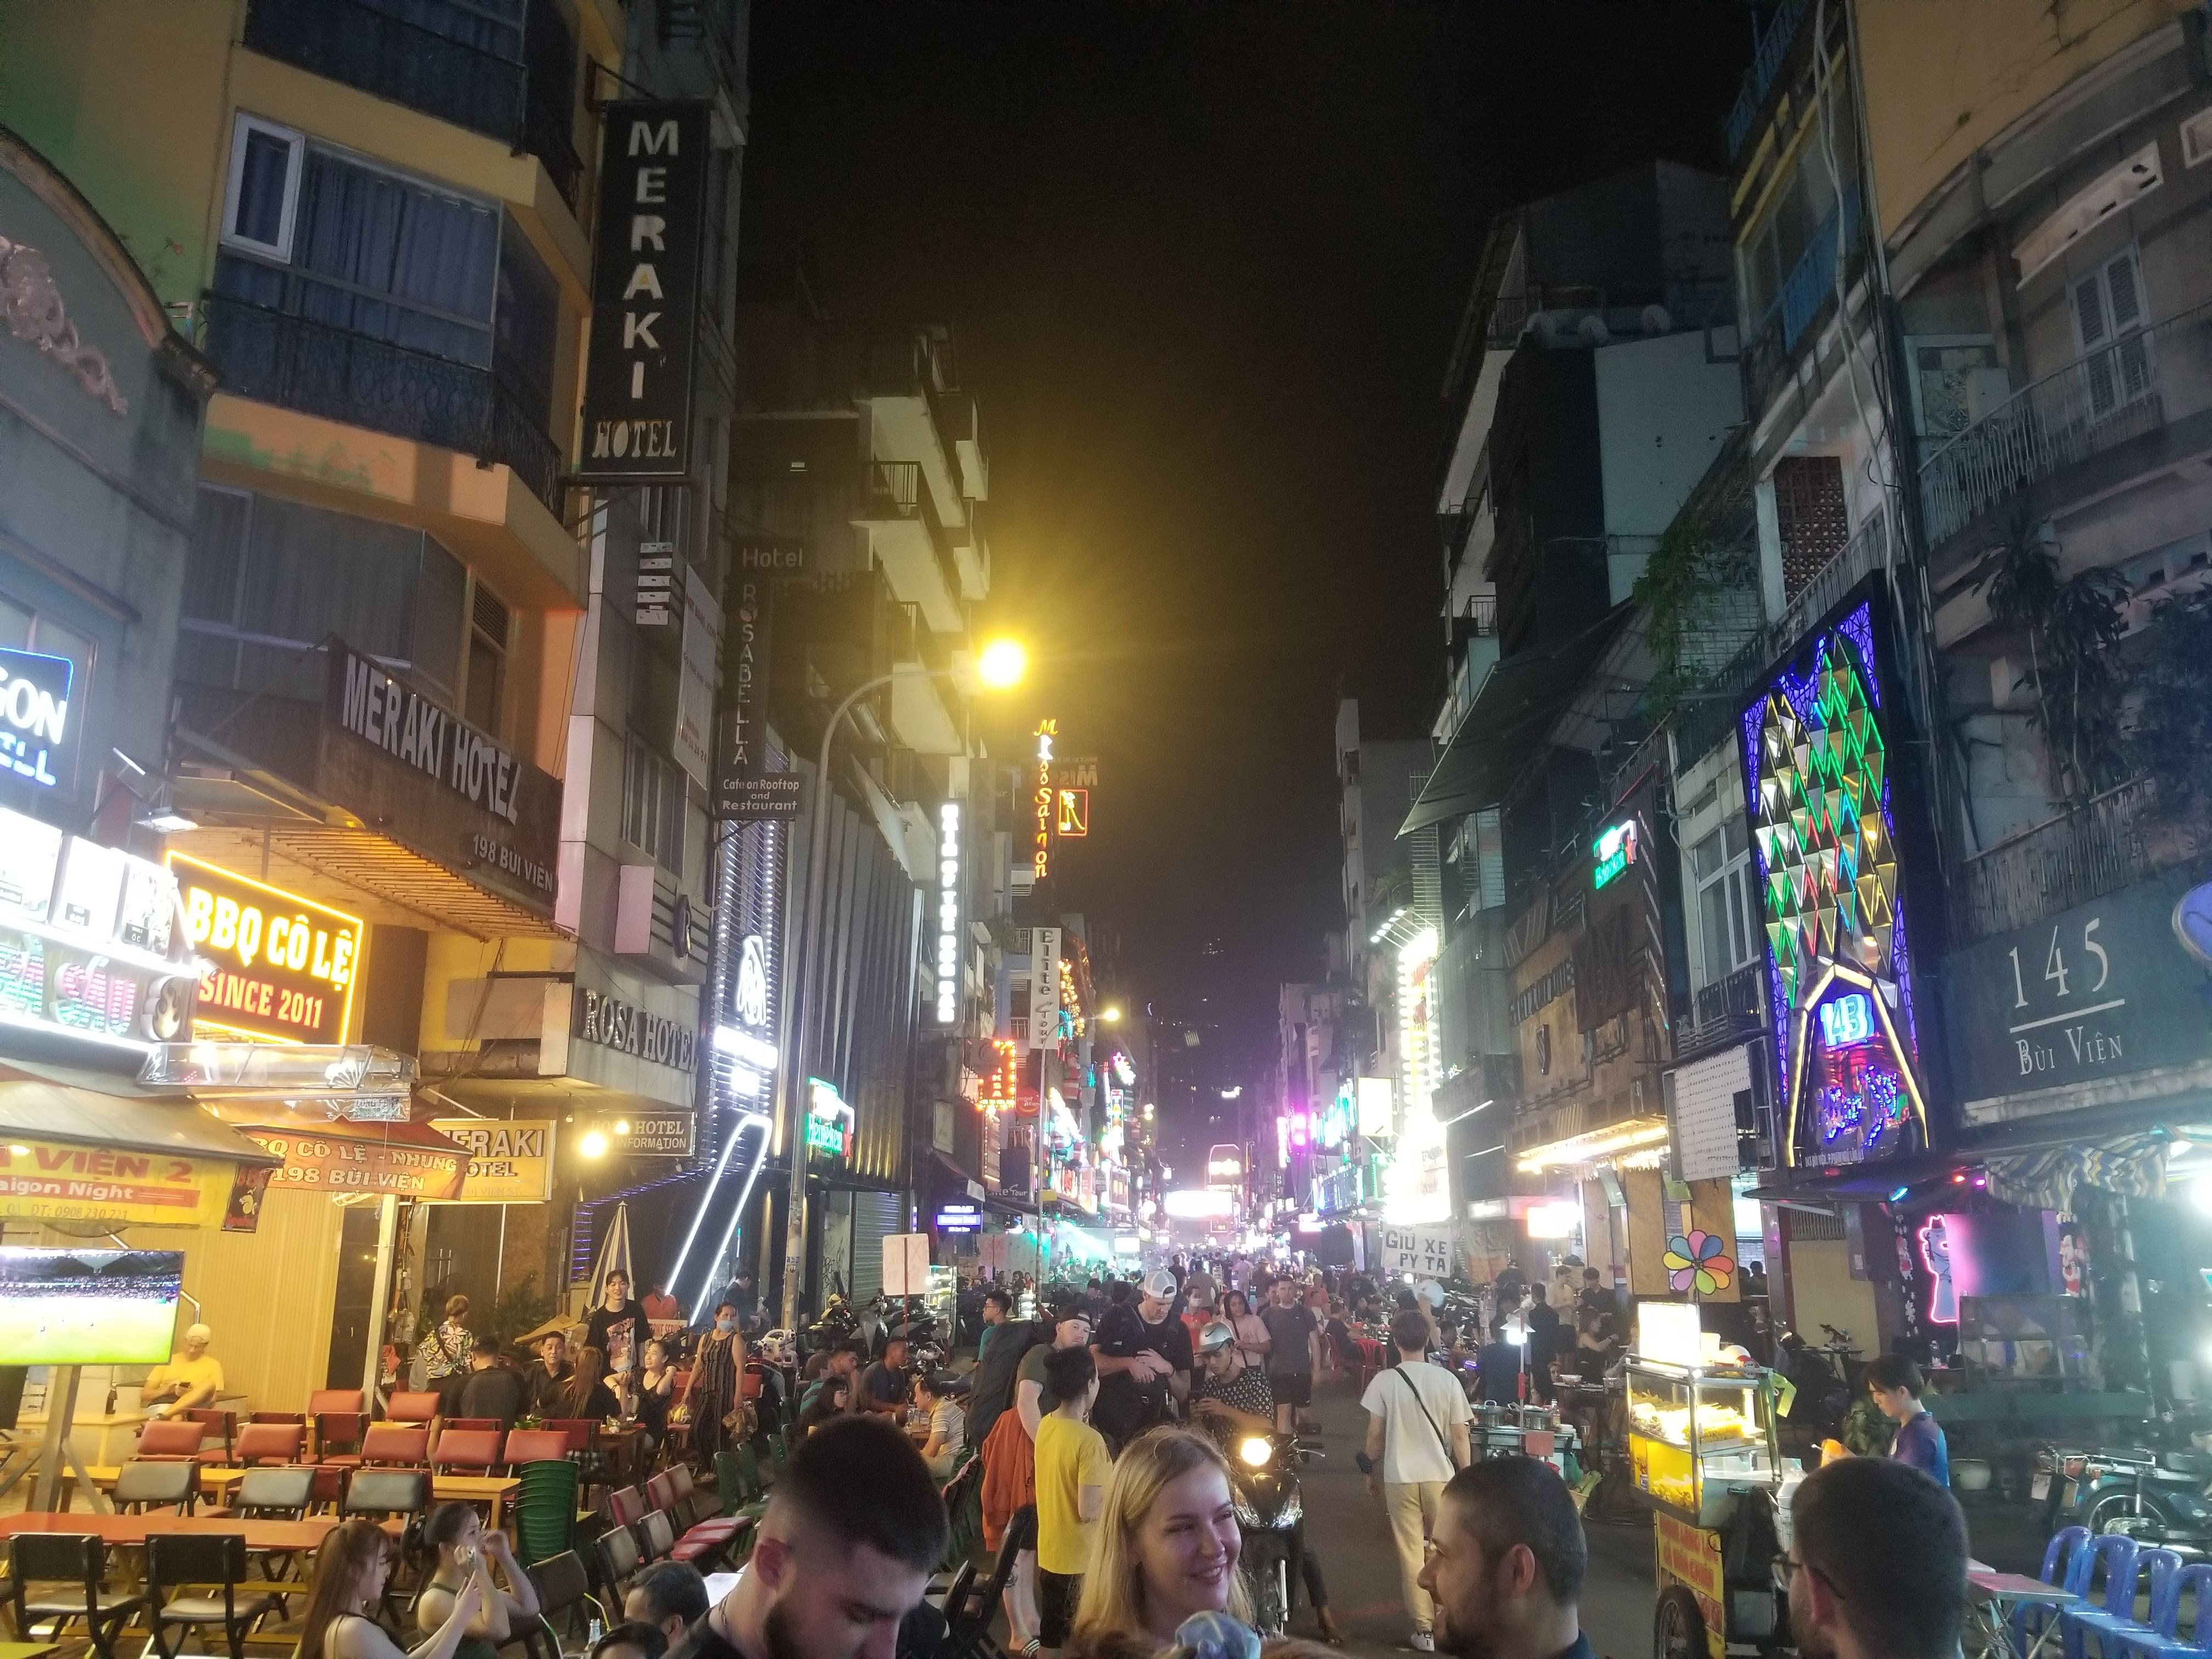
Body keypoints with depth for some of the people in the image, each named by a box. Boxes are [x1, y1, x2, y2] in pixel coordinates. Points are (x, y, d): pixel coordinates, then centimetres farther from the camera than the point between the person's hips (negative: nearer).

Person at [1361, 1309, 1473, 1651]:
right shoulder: (1447, 1380, -7)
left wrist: (1370, 1473, 11)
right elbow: (1460, 1436, -3)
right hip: (1440, 1476, 1)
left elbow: (1375, 1435, -4)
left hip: (1399, 1478, -1)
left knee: (1411, 1553, 8)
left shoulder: (1384, 1381, -9)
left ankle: (1424, 1628, 11)